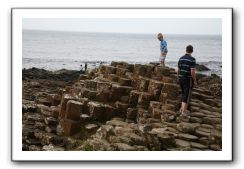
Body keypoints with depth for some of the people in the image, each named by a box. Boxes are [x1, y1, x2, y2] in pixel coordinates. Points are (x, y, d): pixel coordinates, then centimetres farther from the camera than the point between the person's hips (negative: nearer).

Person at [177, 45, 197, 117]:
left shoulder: (181, 58, 4)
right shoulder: (192, 59, -16)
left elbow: (178, 70, 9)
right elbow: (192, 72, -20)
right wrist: (195, 81, -9)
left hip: (181, 79, 6)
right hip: (188, 80, -6)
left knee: (183, 94, 23)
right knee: (187, 96, -1)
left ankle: (182, 108, 23)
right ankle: (183, 112, -3)